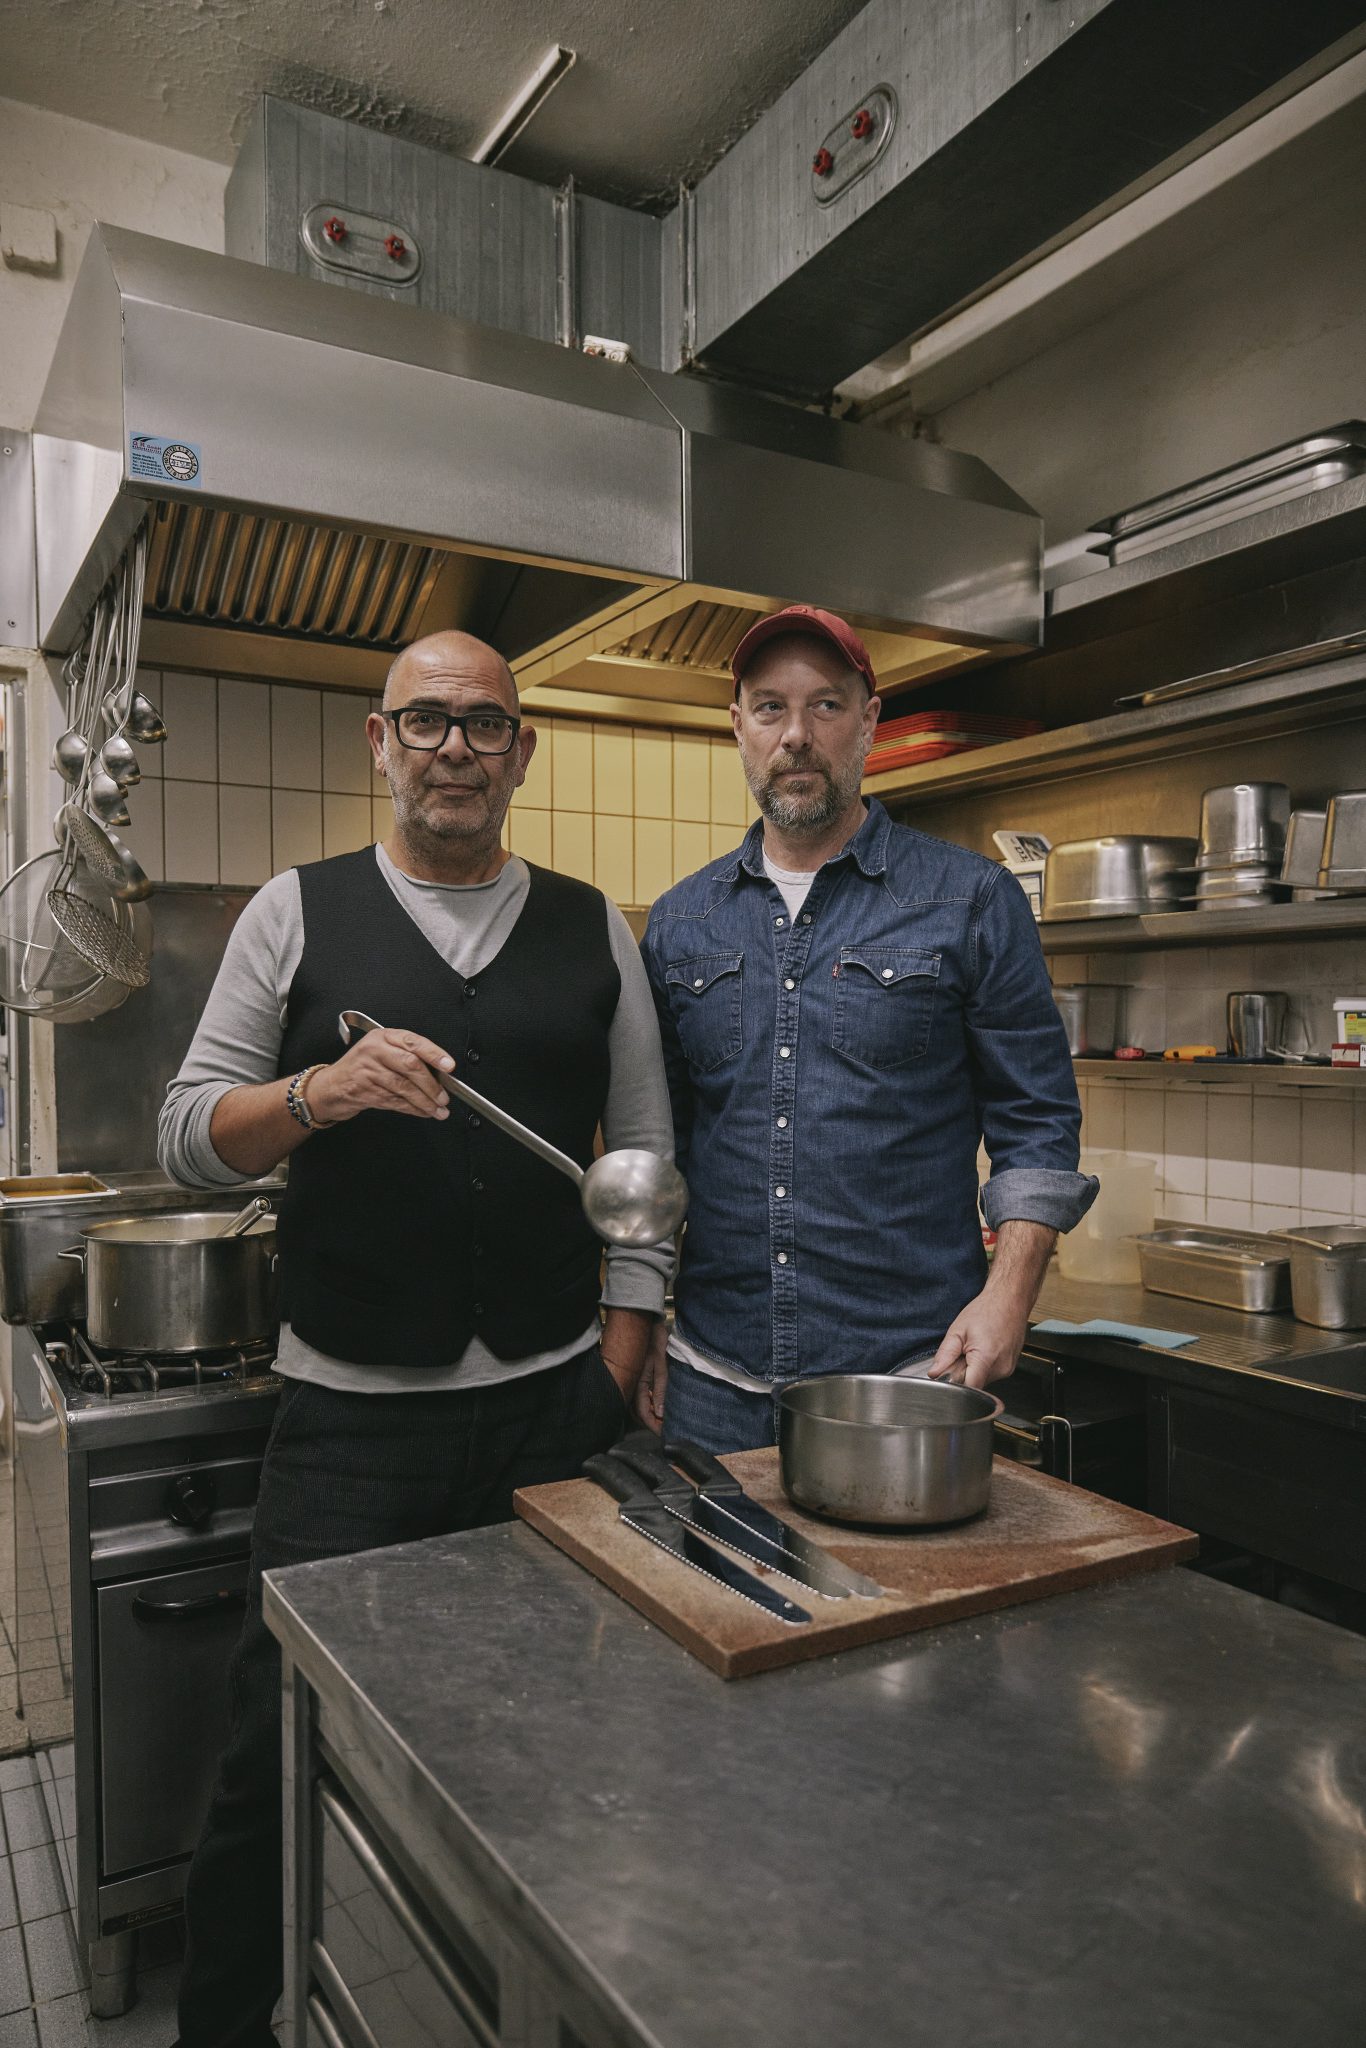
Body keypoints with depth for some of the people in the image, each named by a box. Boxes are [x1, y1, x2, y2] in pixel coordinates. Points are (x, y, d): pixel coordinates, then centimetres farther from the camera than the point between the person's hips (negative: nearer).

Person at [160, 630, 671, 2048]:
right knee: (282, 1752, 5)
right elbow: (187, 1139, 1)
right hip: (352, 1411, -1)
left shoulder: (594, 930, 7)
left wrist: (619, 1367, 2)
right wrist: (321, 1092, -19)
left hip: (556, 1407, 2)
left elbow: (644, 1152, 8)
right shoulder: (298, 912, 3)